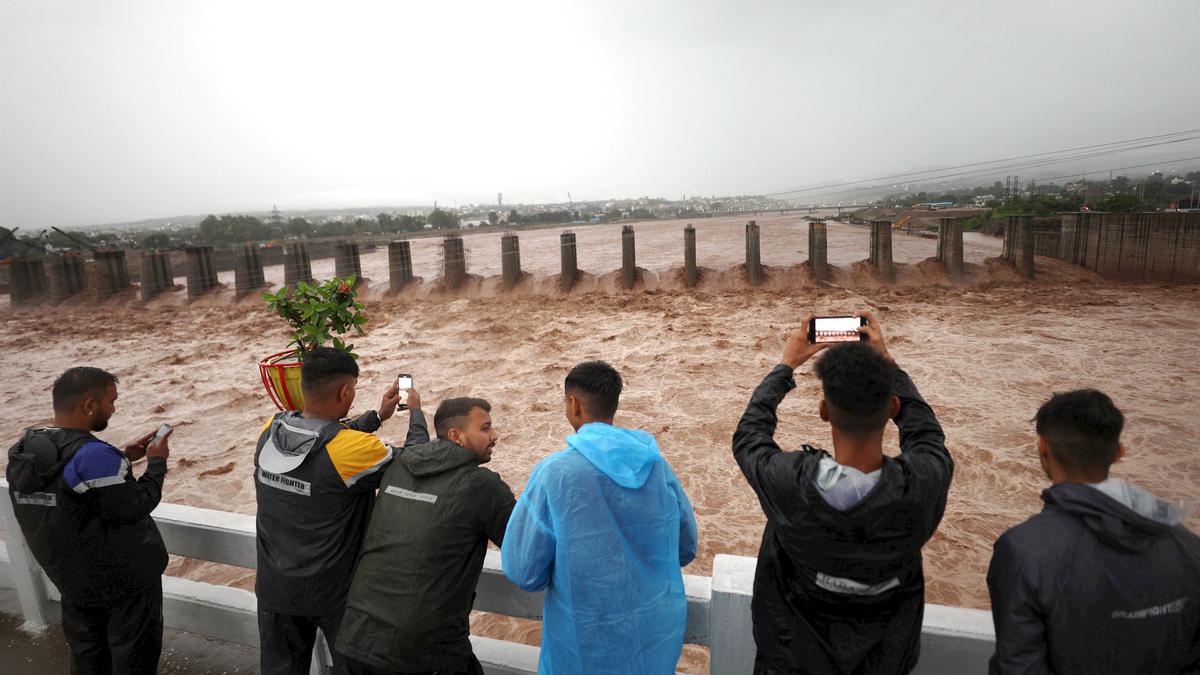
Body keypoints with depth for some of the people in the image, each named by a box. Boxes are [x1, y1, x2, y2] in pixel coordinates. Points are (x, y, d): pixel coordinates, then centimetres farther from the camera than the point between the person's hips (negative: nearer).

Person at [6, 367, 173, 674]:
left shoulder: (24, 450, -4)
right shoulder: (93, 455, -30)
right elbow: (136, 507, -23)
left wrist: (121, 459, 4)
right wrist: (157, 462, -11)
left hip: (71, 578, 8)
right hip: (124, 579, -7)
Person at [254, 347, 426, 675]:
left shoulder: (270, 432, -12)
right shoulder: (353, 449, -30)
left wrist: (377, 416, 11)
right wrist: (416, 412, 1)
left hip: (274, 585, 5)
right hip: (332, 592, -5)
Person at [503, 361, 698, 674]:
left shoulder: (554, 472, -20)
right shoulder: (658, 465, -8)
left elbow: (523, 571, -15)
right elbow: (686, 548, 3)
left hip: (588, 648, -3)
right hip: (659, 638, 3)